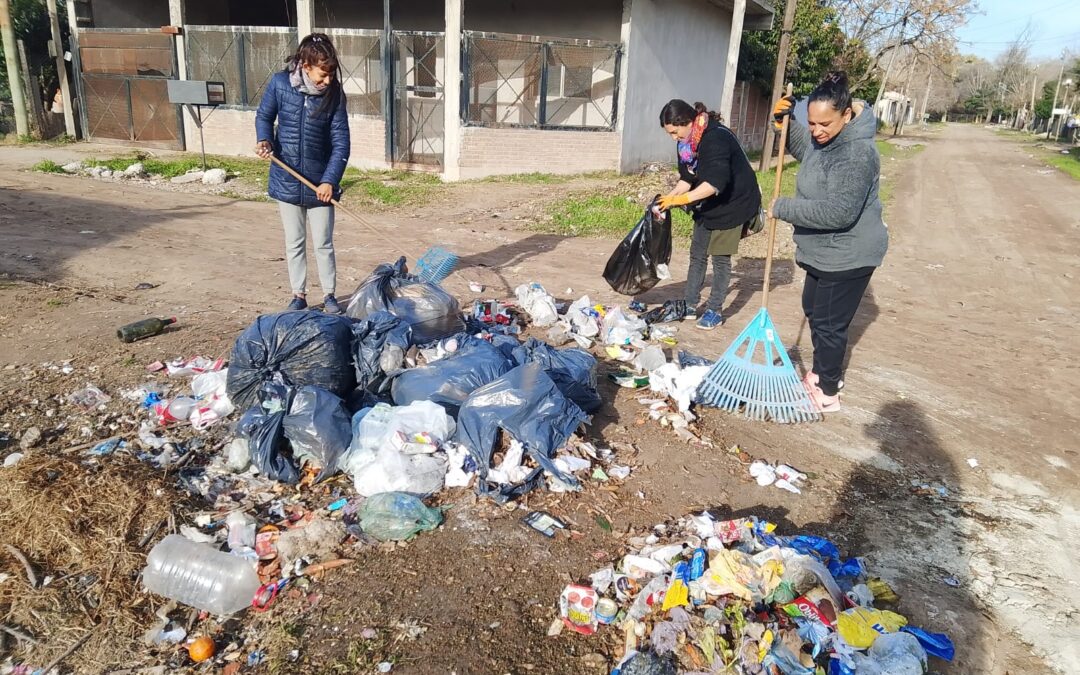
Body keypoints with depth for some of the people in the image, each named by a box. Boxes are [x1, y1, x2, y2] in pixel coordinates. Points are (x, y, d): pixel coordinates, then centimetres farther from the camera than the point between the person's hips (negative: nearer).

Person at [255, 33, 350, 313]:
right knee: (294, 243, 12)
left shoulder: (334, 94, -9)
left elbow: (341, 142, -11)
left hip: (320, 183, -1)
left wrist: (330, 180, -20)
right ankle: (299, 295, 26)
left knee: (323, 244, 7)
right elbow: (264, 116, 7)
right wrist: (264, 140, -15)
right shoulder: (280, 84, -8)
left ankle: (329, 295, 23)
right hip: (287, 179, 1)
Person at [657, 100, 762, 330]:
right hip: (707, 205, 8)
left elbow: (715, 183, -37)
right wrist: (669, 198, -14)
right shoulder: (688, 141, -2)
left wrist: (682, 199, -37)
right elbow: (687, 178, 2)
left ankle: (715, 311, 11)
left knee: (720, 257, -1)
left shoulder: (716, 138, -29)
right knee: (697, 255, 10)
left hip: (732, 203, -8)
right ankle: (690, 306, 18)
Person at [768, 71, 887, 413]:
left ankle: (828, 392, 17)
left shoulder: (857, 153, -28)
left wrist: (784, 207, -27)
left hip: (848, 254, -10)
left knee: (829, 323, 0)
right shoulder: (822, 139, 1)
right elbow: (801, 148, 25)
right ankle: (822, 373, 41)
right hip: (825, 251, 11)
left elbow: (839, 212, -34)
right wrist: (784, 121, 6)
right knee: (813, 309, 23)